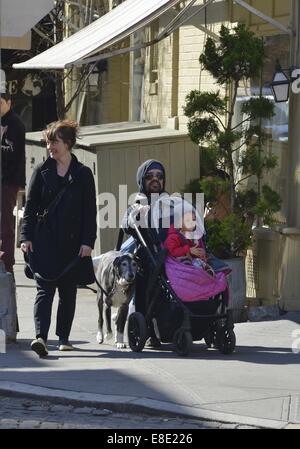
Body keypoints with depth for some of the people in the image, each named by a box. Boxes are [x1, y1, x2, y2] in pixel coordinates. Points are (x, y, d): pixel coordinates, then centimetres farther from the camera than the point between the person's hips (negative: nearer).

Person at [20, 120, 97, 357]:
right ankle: (41, 336, -23)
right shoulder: (42, 172, 7)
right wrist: (26, 236, -2)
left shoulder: (83, 174, 4)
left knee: (68, 290, 9)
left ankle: (64, 337, 20)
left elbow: (90, 211, 3)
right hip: (44, 242, 0)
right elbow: (30, 206, 7)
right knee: (44, 288, -11)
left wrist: (88, 242, -5)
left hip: (72, 243, 0)